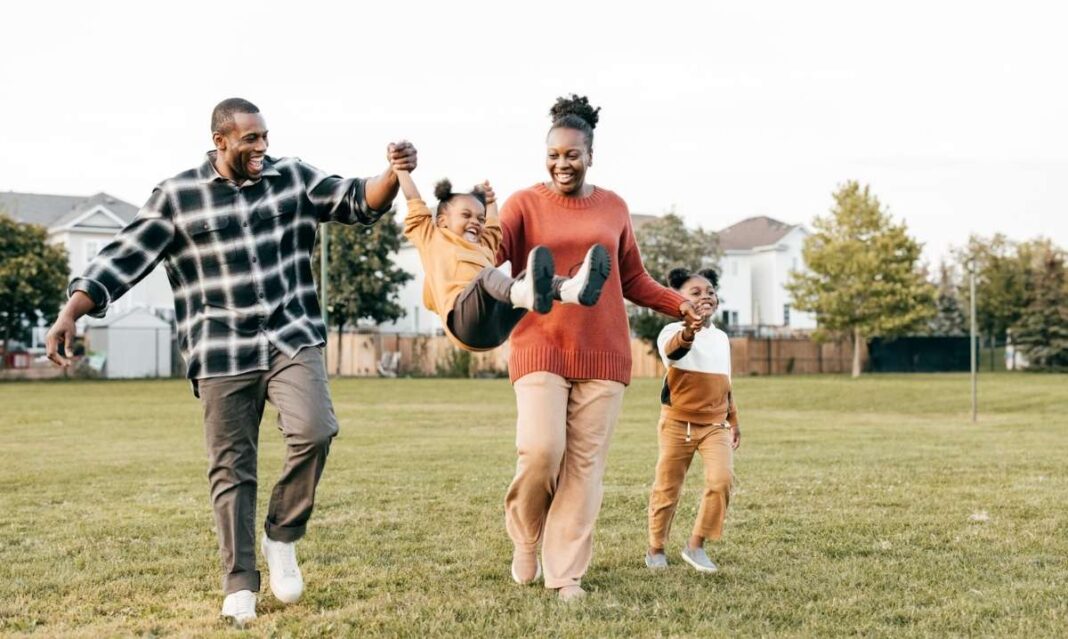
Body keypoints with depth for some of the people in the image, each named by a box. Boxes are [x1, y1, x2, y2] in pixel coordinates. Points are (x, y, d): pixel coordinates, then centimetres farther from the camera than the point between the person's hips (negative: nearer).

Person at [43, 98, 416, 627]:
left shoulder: (293, 179, 6)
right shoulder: (176, 196, -1)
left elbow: (358, 203, 4)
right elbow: (125, 258, -2)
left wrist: (393, 174, -18)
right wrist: (71, 313, -12)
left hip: (292, 340, 1)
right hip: (223, 355, -1)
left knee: (314, 431, -21)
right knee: (231, 469, 4)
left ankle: (281, 537, 2)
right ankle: (240, 586, 17)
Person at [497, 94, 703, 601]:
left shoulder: (613, 208, 11)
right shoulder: (525, 204, 2)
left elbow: (633, 281, 18)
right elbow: (489, 258, -12)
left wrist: (680, 304, 6)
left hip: (602, 352, 3)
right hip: (540, 346, -3)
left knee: (585, 463, 1)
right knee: (540, 450, -16)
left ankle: (565, 572, 9)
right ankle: (525, 540, 13)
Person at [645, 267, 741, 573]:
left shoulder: (721, 337, 11)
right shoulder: (674, 331, -11)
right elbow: (672, 349, -37)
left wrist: (733, 421, 20)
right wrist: (689, 331, -59)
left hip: (715, 424, 4)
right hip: (678, 422, -4)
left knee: (721, 480, -15)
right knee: (667, 487, 5)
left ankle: (696, 545, -1)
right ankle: (656, 548, 24)